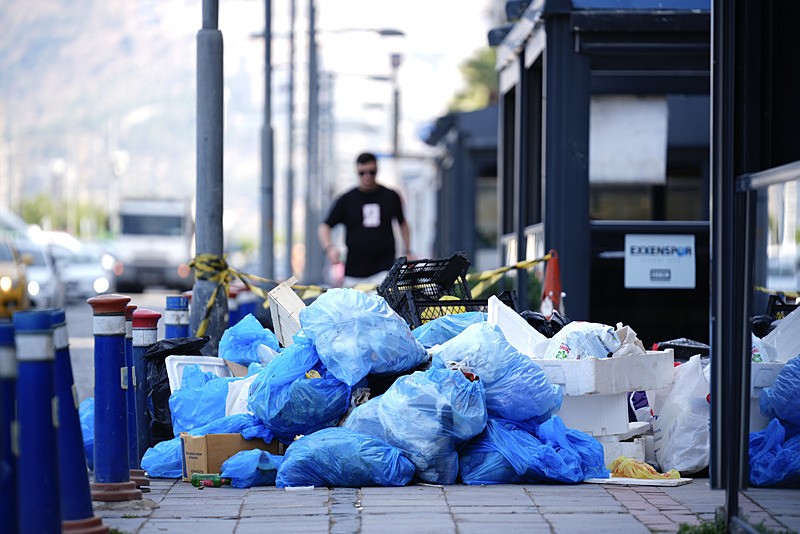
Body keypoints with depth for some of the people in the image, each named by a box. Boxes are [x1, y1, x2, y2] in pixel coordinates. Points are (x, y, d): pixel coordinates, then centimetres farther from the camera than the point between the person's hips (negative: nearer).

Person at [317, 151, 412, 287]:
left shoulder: (391, 197, 7)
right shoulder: (346, 200, 4)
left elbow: (402, 224, 22)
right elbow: (324, 228, 4)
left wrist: (407, 252, 13)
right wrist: (329, 248, -15)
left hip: (383, 272, -1)